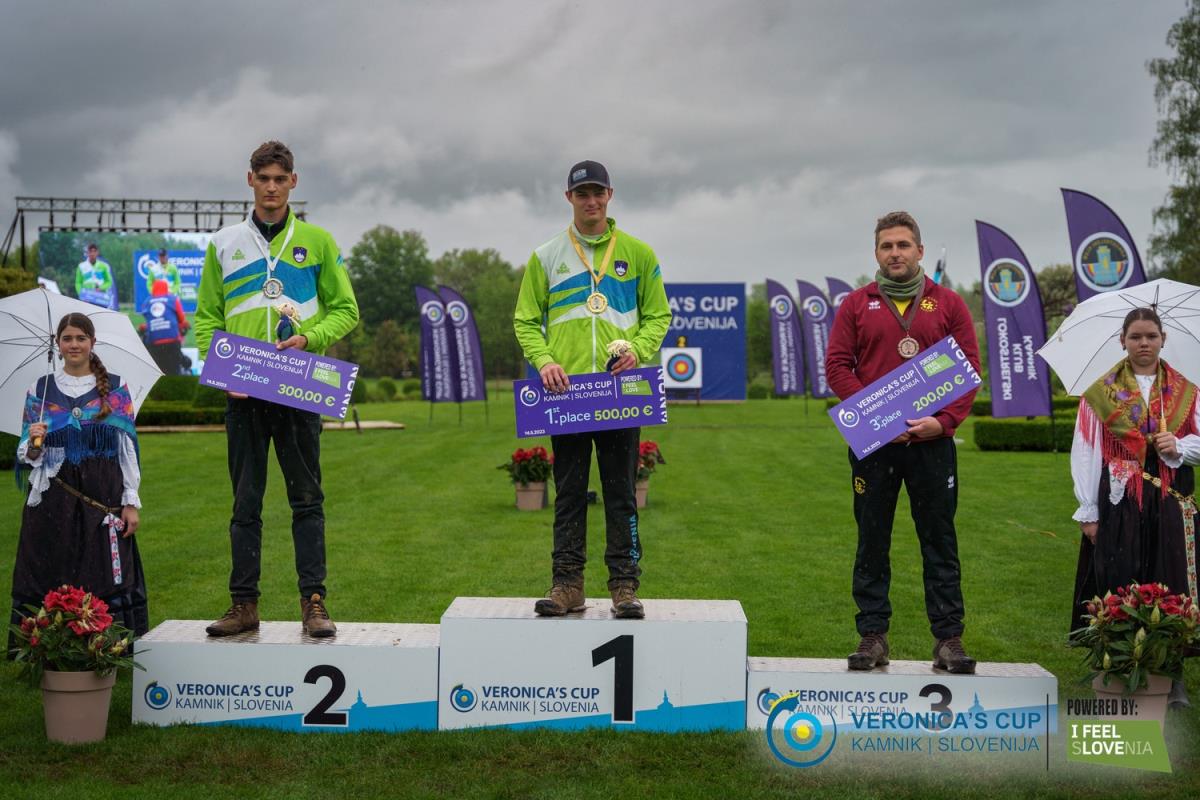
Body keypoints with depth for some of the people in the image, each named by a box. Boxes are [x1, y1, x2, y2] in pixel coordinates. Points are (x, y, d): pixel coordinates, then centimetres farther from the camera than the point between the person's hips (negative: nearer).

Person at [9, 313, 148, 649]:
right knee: (51, 580, -2)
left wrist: (131, 502, -1)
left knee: (104, 580, -4)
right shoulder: (41, 389, 9)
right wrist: (34, 444, -13)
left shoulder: (115, 389, 6)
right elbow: (26, 455, 10)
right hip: (54, 498, 1)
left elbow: (128, 449, 4)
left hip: (103, 497, -1)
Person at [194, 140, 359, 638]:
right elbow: (206, 317, 10)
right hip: (242, 392, 1)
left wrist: (310, 339, -11)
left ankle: (313, 602, 5)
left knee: (307, 499, 1)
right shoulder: (224, 244, 10)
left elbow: (345, 311, 7)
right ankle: (244, 604, 11)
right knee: (246, 503, 5)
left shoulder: (317, 241, 6)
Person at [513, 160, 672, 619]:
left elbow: (659, 314, 11)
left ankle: (625, 586, 7)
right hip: (566, 390, 1)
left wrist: (639, 349, -8)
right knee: (569, 493, 5)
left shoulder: (637, 253, 9)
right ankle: (567, 584, 10)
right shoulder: (546, 257, 9)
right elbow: (526, 320, 10)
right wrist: (543, 360, -8)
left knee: (621, 492, 2)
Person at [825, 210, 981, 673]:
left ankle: (948, 639, 6)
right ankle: (872, 636, 10)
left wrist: (943, 420, -11)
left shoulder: (948, 305, 8)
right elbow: (837, 366, 2)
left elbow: (969, 369, 4)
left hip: (932, 440, 0)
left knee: (940, 541, 2)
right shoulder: (856, 305, 8)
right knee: (872, 542, 4)